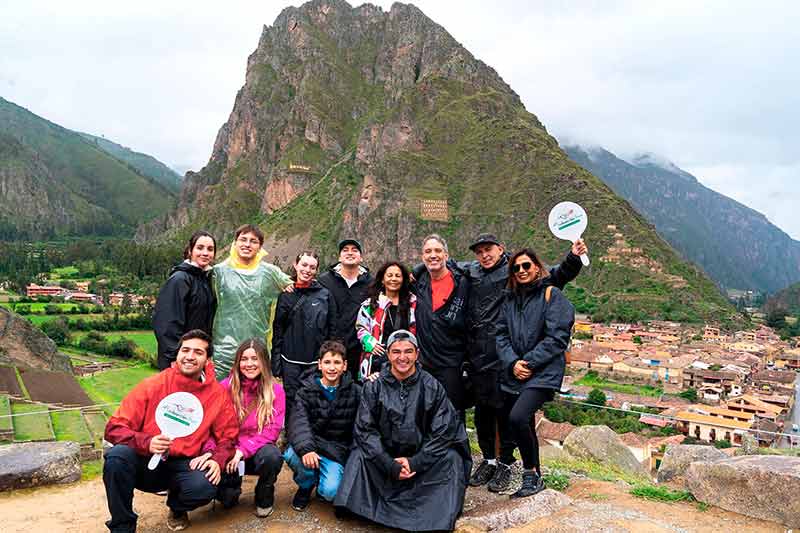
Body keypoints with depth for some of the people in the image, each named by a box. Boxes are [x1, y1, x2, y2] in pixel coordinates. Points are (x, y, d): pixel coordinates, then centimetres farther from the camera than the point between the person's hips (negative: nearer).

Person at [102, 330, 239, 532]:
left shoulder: (218, 394, -5)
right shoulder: (153, 385, -9)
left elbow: (228, 436, 3)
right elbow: (114, 428, -9)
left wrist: (217, 460, -18)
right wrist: (146, 443, -27)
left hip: (183, 466, 1)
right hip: (146, 462, 0)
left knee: (205, 486, -30)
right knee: (117, 455, -31)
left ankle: (177, 508, 10)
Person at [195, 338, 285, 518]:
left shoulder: (275, 390, -6)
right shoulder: (225, 387, -3)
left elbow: (272, 429, -12)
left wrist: (243, 450, -23)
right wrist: (209, 451, -24)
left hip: (258, 451, -1)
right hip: (227, 451, 1)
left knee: (271, 456, -36)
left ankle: (264, 497, 2)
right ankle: (231, 491, 11)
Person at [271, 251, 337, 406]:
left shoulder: (325, 295, 0)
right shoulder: (285, 295, 3)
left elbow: (332, 329, 2)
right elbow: (278, 330, 6)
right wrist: (276, 361, 2)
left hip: (316, 360, -1)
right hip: (290, 360, 1)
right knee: (291, 401, 8)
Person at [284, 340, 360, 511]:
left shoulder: (354, 392, 2)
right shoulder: (306, 392, 0)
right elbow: (298, 423, -17)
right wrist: (305, 449, -34)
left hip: (336, 451, -1)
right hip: (310, 444, 1)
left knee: (330, 491, -25)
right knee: (292, 456, -32)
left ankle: (321, 485, 16)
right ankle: (306, 486, 4)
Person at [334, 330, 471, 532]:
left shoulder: (432, 387, -5)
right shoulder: (374, 387, -4)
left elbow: (442, 433, -7)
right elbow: (365, 430, -9)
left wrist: (415, 462, -17)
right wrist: (390, 465, -19)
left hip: (422, 460, 0)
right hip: (385, 457, 0)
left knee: (452, 458, -24)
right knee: (359, 456, -25)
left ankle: (442, 515, -6)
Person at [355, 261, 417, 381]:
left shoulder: (413, 302, 11)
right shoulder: (371, 303, 7)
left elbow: (416, 329, 18)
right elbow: (360, 327, 9)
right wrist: (370, 343, -7)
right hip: (377, 358, -1)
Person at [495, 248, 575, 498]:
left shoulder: (552, 295, -3)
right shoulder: (510, 299, 13)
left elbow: (557, 338, -11)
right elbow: (501, 334, 7)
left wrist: (528, 362, -13)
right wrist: (512, 363, -9)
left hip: (542, 372, -6)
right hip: (514, 373, 6)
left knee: (517, 417, -22)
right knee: (525, 425, 13)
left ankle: (531, 474, -2)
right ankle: (534, 477, 31)